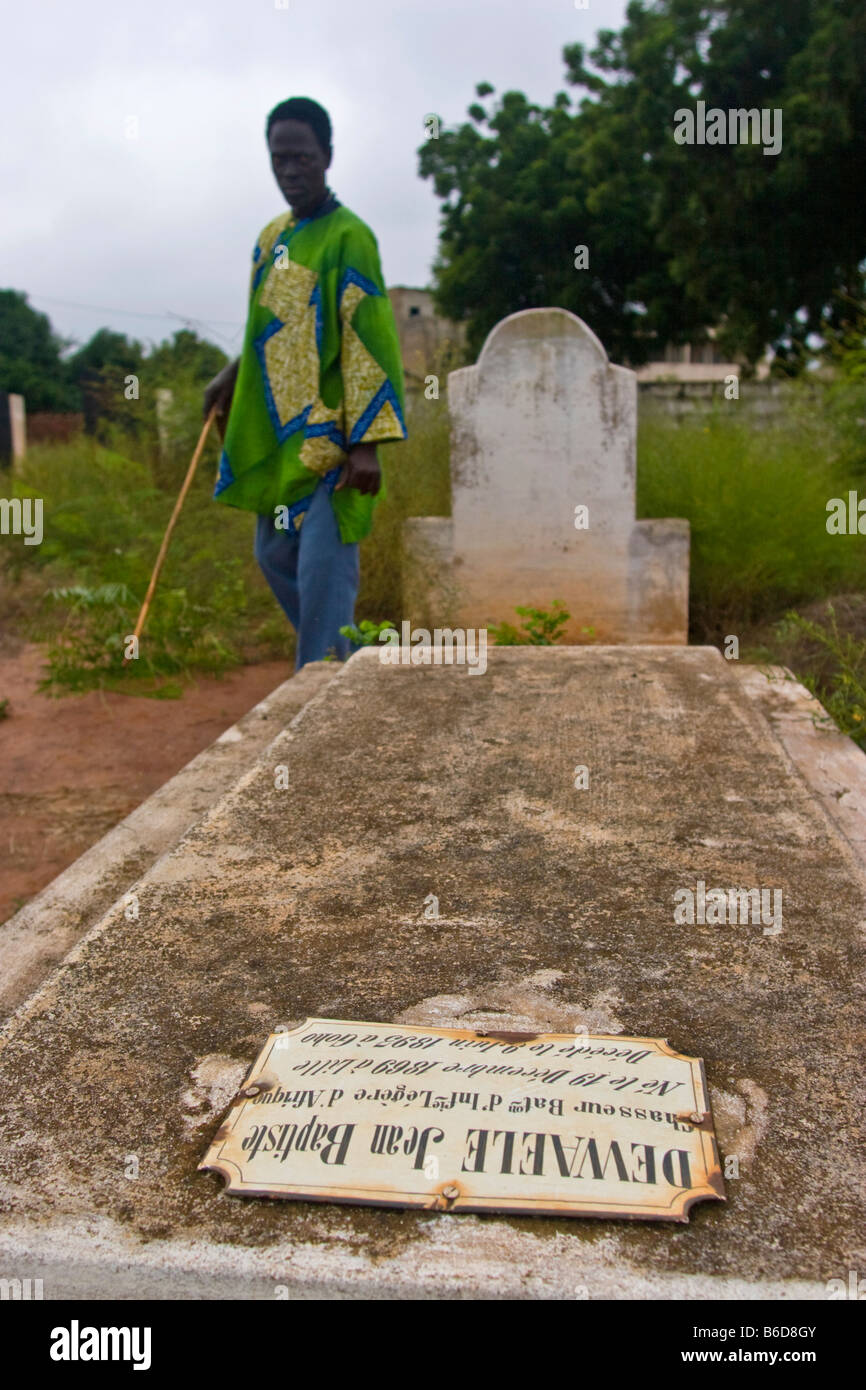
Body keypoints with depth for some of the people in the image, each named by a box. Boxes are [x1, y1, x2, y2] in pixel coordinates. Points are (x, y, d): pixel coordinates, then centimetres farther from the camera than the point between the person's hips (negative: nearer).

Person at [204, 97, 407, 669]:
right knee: (276, 558, 15)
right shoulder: (271, 238, 15)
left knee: (324, 568, -9)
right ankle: (344, 664, 33)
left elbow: (370, 342, -16)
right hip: (277, 439, 9)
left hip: (328, 441, -9)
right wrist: (232, 376, 12)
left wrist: (366, 443, -22)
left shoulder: (348, 237, -9)